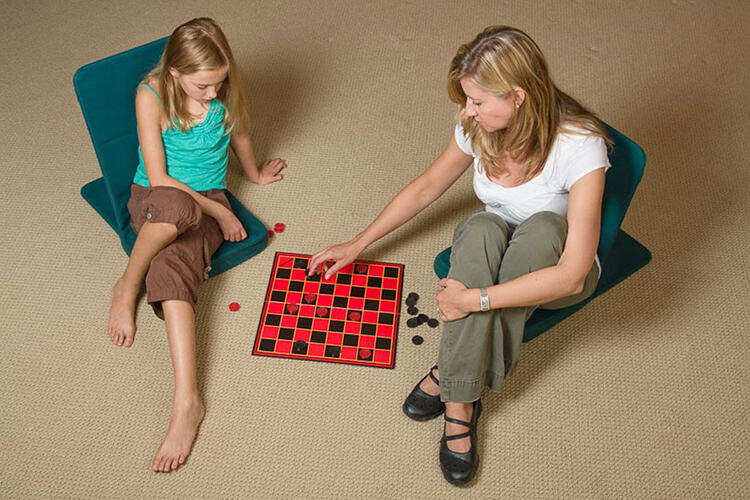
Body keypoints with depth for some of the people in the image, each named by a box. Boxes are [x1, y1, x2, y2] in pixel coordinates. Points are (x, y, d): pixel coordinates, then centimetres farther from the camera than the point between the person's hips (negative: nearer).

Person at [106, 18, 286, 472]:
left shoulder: (225, 90, -4)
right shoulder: (152, 96, -13)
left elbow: (238, 133, 19)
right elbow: (158, 178, -15)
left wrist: (255, 174, 35)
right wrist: (218, 213, -15)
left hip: (208, 201, 1)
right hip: (152, 199, -1)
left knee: (170, 267, -33)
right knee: (176, 206, -42)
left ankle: (186, 401, -40)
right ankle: (127, 287, -21)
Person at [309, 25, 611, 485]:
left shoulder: (579, 146, -30)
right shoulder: (478, 128, -14)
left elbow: (572, 275, -32)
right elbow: (426, 187, 4)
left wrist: (476, 298, -34)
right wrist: (358, 244, 5)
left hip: (550, 265, -3)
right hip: (492, 249, 3)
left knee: (542, 226, -38)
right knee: (481, 228, -34)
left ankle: (450, 374, -25)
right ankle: (460, 403, -32)